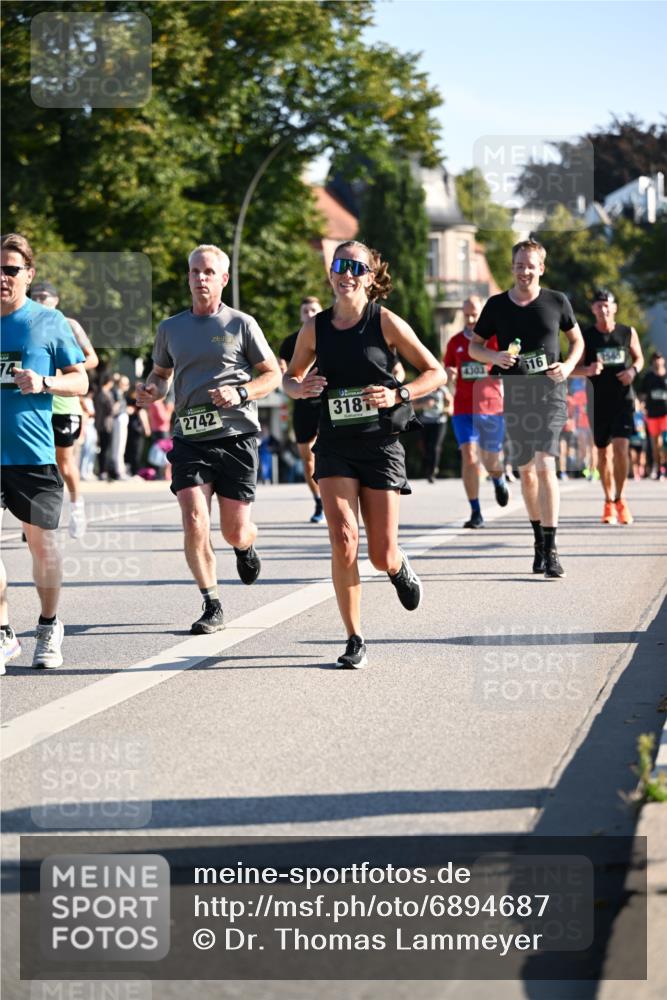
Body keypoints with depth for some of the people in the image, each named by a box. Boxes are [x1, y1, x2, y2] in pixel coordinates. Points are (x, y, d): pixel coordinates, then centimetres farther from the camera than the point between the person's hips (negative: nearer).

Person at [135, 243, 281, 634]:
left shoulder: (241, 324, 2)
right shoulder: (171, 328, 11)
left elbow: (273, 374, 5)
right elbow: (162, 372, 26)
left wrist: (240, 393, -13)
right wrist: (152, 389, 2)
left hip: (236, 436, -2)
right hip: (190, 438, 2)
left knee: (235, 531, 1)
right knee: (195, 523, -15)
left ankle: (246, 547, 40)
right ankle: (213, 607, -2)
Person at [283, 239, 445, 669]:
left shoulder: (386, 322, -5)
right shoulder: (315, 328, 3)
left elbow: (436, 372, 0)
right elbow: (290, 377, 18)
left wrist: (398, 395, -16)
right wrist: (299, 387, -6)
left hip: (380, 444, -2)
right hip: (335, 444, 2)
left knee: (382, 556, 0)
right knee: (343, 541, -16)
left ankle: (400, 569, 39)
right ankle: (355, 641, -4)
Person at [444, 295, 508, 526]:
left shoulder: (495, 338, -1)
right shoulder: (456, 342, 7)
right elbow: (447, 371, 18)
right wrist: (449, 374, -5)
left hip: (492, 408, -1)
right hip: (463, 410, 1)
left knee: (491, 460, 9)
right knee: (469, 457, -13)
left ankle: (499, 480, 47)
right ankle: (475, 512, -7)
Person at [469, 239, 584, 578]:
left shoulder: (557, 302, 1)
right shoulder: (497, 305, 4)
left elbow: (577, 339, 14)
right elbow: (474, 347, 12)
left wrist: (568, 365, -5)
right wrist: (495, 356, -10)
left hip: (550, 394, -3)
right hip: (514, 397, 3)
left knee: (545, 465, -17)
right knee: (526, 471, 10)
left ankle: (551, 549, -17)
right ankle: (539, 540, 28)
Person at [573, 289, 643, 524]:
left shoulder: (628, 333, 2)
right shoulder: (586, 336, 0)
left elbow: (639, 357, 15)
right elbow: (574, 367, 1)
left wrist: (633, 370, -7)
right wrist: (588, 370, -21)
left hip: (623, 399, -1)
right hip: (598, 401, 1)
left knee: (621, 448, -14)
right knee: (603, 452, 8)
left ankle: (620, 499, -1)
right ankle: (609, 502, 22)